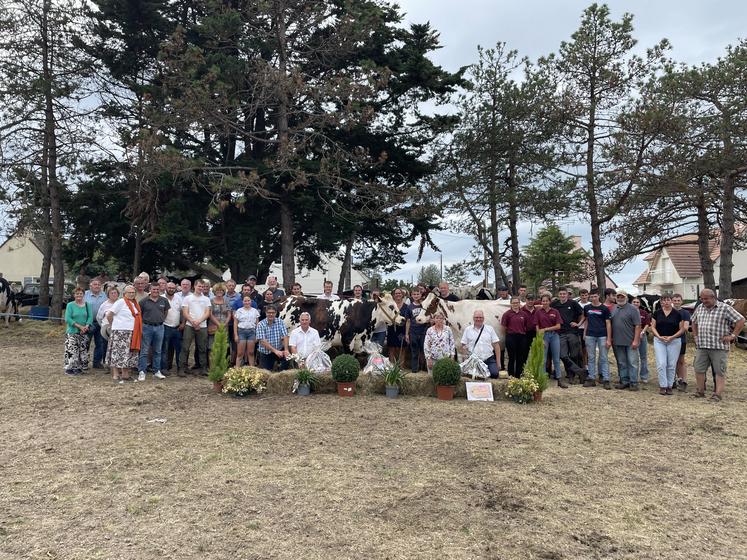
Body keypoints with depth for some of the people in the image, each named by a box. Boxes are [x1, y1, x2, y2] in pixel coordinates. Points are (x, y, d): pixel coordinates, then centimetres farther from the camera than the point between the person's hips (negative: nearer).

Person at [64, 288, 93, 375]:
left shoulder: (87, 305, 7)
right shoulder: (70, 305, -3)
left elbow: (90, 317, 1)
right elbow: (67, 319, -10)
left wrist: (86, 327, -16)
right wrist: (79, 326, -16)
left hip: (84, 333, 4)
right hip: (72, 332, -4)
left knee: (83, 351, 7)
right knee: (72, 351, -8)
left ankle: (79, 368, 17)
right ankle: (70, 368, 2)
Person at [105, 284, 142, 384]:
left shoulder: (136, 304, 14)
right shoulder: (120, 302, -7)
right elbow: (109, 315, -10)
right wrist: (114, 325, 1)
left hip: (132, 333, 7)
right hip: (120, 332, -7)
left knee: (129, 354, 10)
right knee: (118, 353, -5)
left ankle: (125, 374, 18)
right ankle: (115, 375, -2)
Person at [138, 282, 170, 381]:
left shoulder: (164, 301, 4)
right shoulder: (144, 301, -3)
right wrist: (145, 321, 2)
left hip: (159, 327, 3)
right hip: (147, 327, -2)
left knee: (158, 351, 10)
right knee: (144, 351, 0)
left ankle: (157, 371, 18)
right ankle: (141, 372, 5)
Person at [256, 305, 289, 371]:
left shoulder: (280, 323, -2)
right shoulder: (261, 324, -7)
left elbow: (285, 336, -12)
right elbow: (262, 341, -16)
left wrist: (286, 350, -29)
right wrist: (275, 351, -26)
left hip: (279, 350, 1)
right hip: (265, 353, -1)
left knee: (288, 356, -26)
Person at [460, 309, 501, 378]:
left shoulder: (490, 329, 9)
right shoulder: (468, 330, 8)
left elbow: (496, 345, 7)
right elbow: (463, 346, 10)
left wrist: (498, 362, 0)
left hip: (489, 360, 0)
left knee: (494, 374, -20)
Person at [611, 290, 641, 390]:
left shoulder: (632, 309, -6)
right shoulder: (613, 309, 11)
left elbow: (638, 326, -11)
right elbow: (610, 325, 17)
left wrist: (636, 340, -16)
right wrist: (611, 338, 10)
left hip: (630, 342, -5)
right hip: (617, 342, 6)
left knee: (632, 362, -1)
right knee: (621, 363, 11)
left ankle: (633, 382, 4)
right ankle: (624, 381, 19)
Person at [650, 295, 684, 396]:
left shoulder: (677, 314, 1)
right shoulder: (657, 313, 3)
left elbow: (681, 329, 2)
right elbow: (653, 327, 5)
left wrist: (672, 337, -12)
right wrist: (659, 337, -11)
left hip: (674, 341, 0)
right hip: (659, 341, 0)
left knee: (671, 365, 3)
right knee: (661, 364, -7)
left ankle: (669, 386, 15)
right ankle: (663, 386, 1)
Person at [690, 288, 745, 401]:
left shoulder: (725, 308, -6)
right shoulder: (699, 308, 12)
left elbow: (741, 320, -7)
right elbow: (694, 322, 27)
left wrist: (732, 336, -9)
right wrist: (695, 336, 18)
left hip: (719, 346, -5)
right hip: (701, 346, 5)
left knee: (720, 371, -1)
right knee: (699, 369, 6)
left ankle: (718, 394, 2)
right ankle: (700, 391, 17)